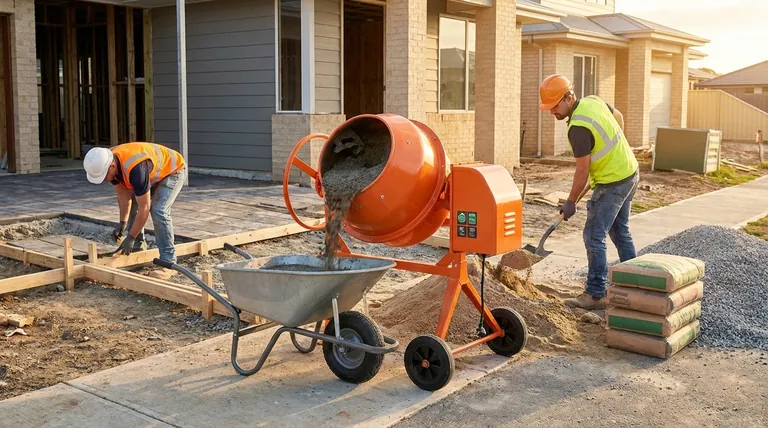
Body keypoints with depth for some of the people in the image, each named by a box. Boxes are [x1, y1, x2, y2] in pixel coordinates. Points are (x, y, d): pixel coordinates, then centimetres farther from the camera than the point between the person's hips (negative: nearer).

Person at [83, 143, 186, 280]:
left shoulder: (135, 169, -41)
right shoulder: (107, 162, -17)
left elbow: (144, 208, -34)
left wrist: (130, 238, -27)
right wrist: (122, 223, -9)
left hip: (173, 170, -9)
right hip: (153, 173, 9)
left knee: (158, 210, -23)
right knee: (130, 205, 5)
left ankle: (168, 262, -19)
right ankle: (138, 248, 21)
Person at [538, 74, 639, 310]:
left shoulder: (579, 127, -26)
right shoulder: (593, 100, 1)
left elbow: (582, 171, -21)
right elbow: (619, 116, 20)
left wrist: (571, 202, -10)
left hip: (612, 183, -10)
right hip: (630, 172, 10)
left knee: (594, 236, -6)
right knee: (620, 231, 20)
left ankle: (595, 294, -2)